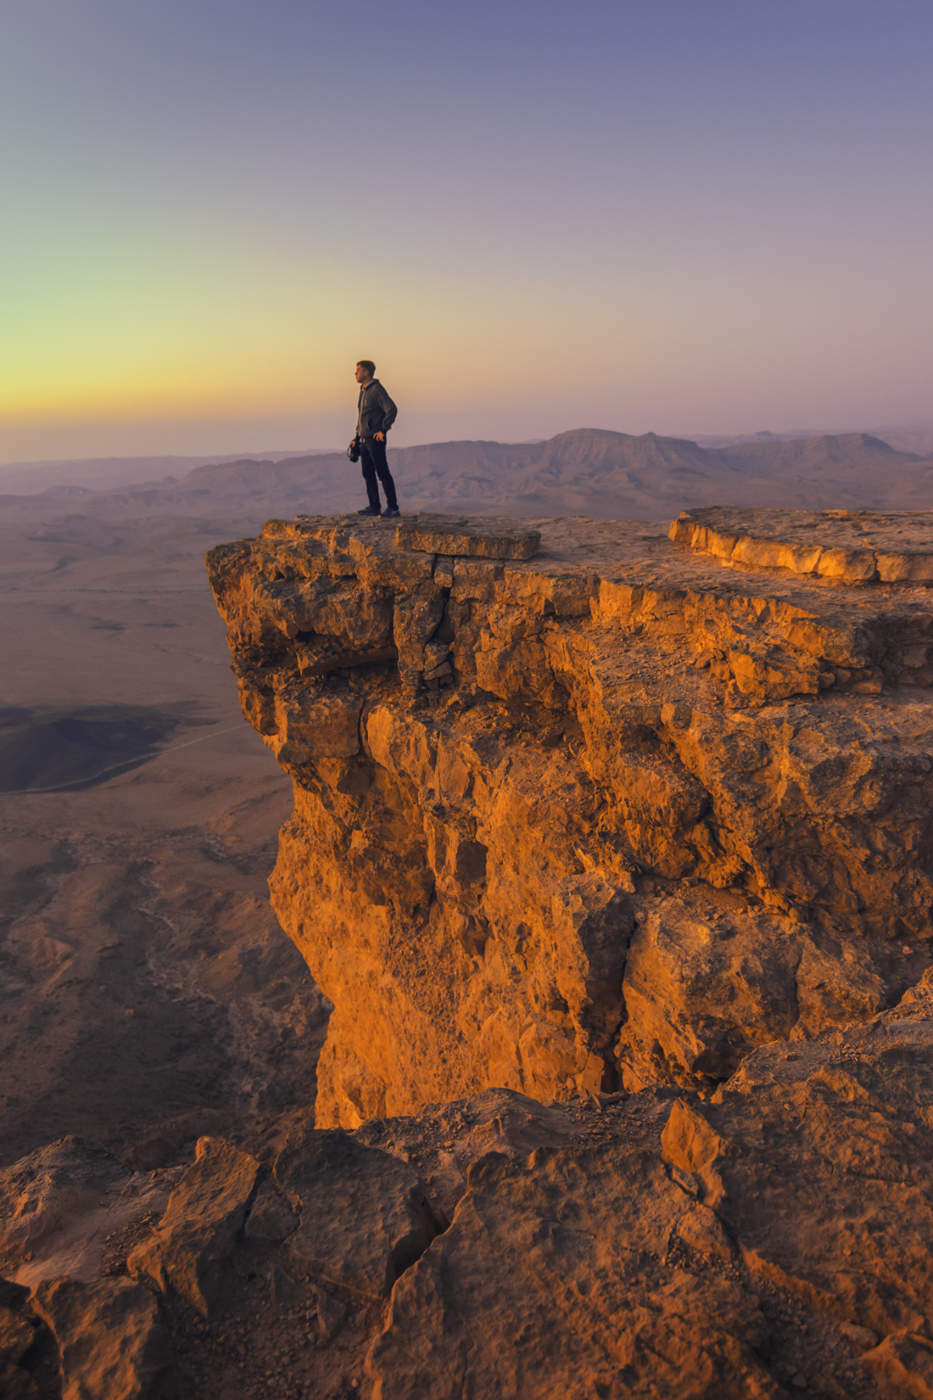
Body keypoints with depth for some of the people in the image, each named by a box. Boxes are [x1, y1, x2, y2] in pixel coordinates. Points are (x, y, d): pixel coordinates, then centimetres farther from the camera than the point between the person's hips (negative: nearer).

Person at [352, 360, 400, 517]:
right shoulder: (363, 391, 17)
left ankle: (392, 507, -4)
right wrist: (357, 435, 19)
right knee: (368, 474, 8)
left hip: (376, 439, -9)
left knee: (383, 473, -7)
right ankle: (374, 507, 12)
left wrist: (382, 429, -19)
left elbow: (392, 410, -19)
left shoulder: (377, 389, -11)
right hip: (364, 439, 9)